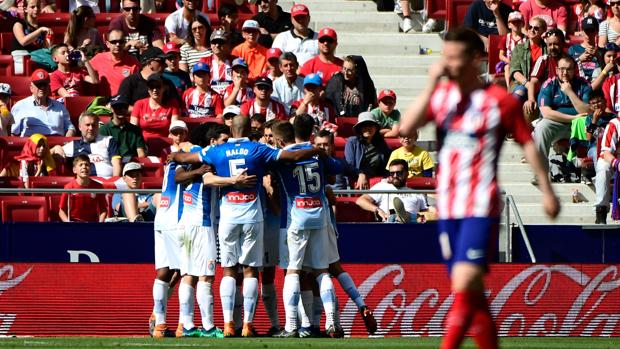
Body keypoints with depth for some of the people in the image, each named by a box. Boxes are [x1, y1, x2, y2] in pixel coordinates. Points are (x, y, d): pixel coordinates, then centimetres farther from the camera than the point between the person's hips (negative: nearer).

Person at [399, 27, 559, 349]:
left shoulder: (500, 101, -4)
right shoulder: (441, 94, 9)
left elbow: (527, 144, 4)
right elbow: (406, 127, -6)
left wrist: (546, 190, 6)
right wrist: (431, 85, -11)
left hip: (481, 208, -6)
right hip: (447, 209, 6)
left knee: (464, 286, -17)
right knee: (472, 295, 9)